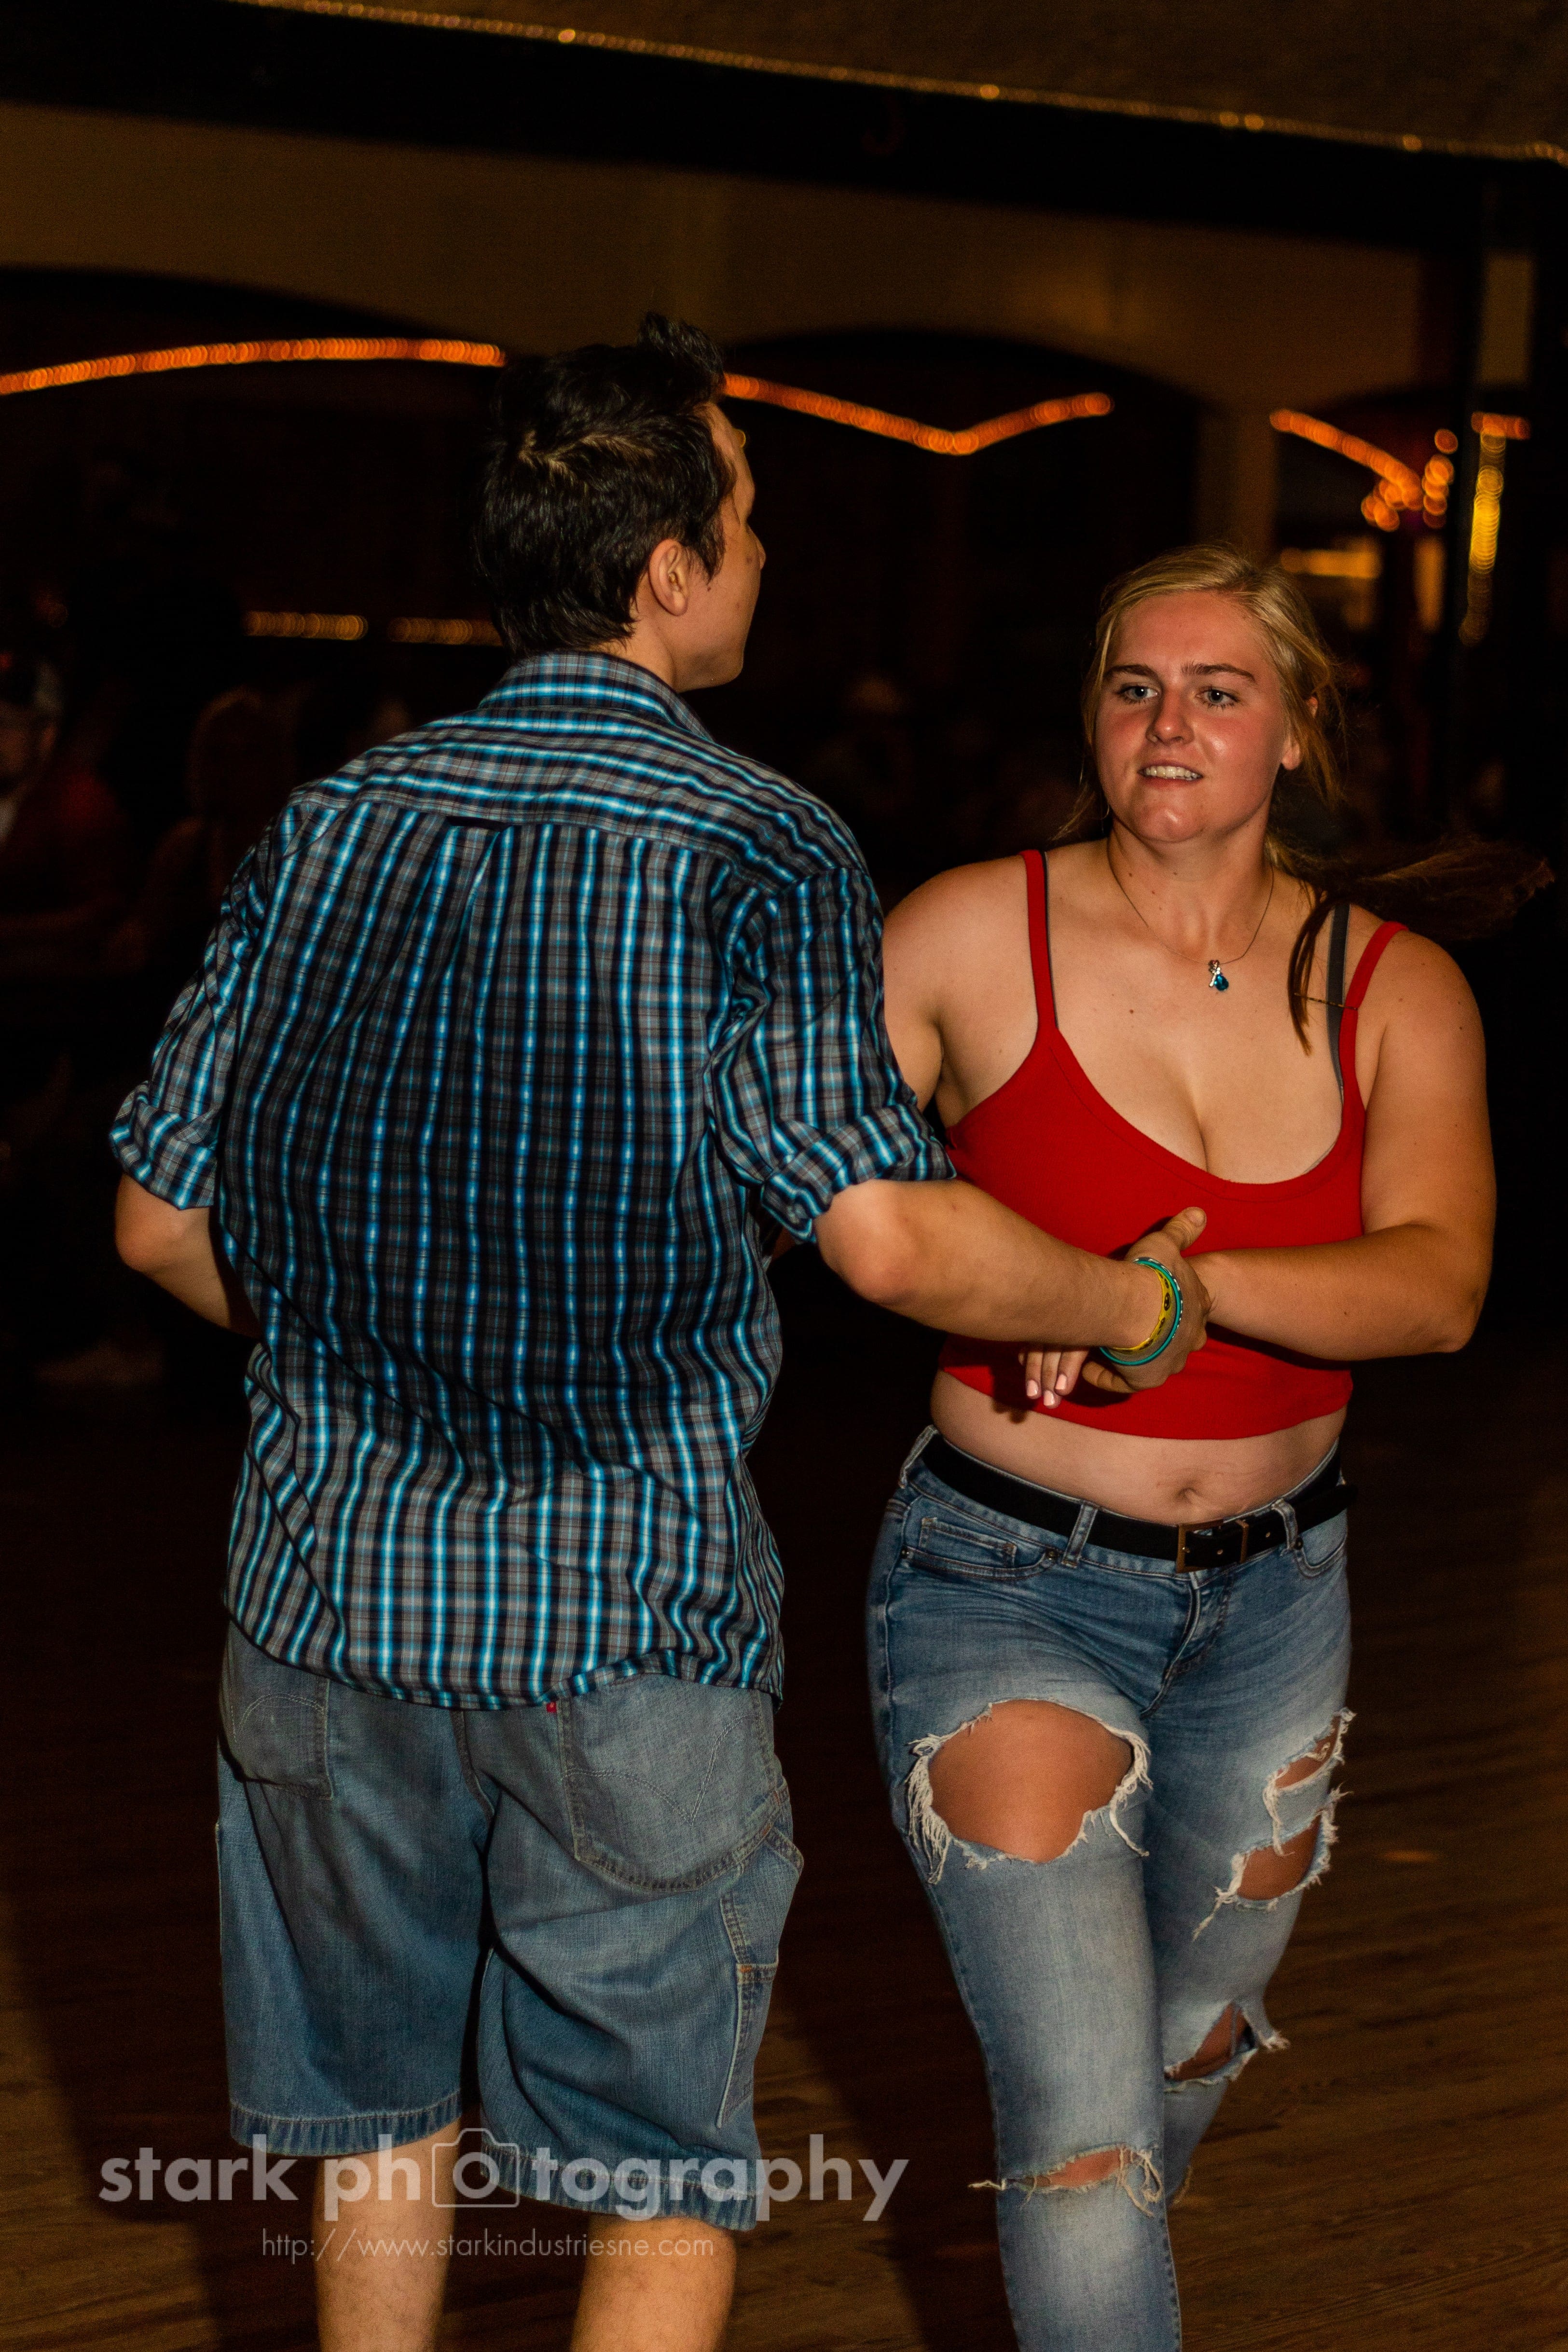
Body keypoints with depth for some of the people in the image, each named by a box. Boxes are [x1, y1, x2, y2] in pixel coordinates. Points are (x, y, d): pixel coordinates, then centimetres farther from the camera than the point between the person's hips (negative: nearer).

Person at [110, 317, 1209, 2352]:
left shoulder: (328, 827, 5)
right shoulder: (758, 850, -10)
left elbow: (162, 1218, 7)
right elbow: (890, 1234, -18)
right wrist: (1134, 1306, -1)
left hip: (339, 1574, 5)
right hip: (632, 1611, -4)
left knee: (383, 2117, 21)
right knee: (666, 2178, 11)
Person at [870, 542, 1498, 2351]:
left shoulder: (1395, 994, -3)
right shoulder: (968, 940, -9)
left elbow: (1436, 1286, -18)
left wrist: (1185, 1283, -33)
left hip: (1273, 1595, 4)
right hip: (1013, 1586, -4)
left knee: (1196, 2046, 25)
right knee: (1081, 2125, -11)